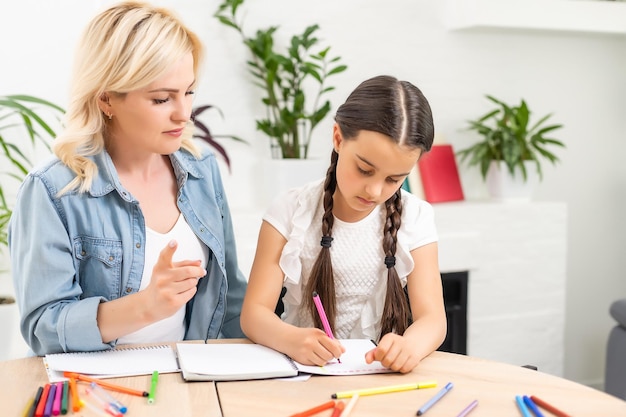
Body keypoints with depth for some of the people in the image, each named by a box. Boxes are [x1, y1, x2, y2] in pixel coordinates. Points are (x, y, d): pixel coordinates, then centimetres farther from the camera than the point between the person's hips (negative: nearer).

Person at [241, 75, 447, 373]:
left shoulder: (415, 219, -2)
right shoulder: (291, 212, -6)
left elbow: (431, 317, -8)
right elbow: (254, 312, -9)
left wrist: (411, 345, -32)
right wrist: (292, 339, -32)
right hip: (304, 372, -1)